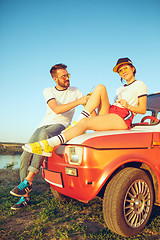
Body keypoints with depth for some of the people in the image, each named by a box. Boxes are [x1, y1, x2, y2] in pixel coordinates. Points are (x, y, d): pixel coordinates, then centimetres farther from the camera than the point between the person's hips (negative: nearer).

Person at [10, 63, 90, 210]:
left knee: (45, 134, -38)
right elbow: (57, 109, -11)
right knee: (25, 157, -12)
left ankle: (27, 181, -33)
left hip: (61, 126, -3)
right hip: (44, 125, 3)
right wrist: (78, 101, -20)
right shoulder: (48, 91, 7)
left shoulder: (75, 91, 11)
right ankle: (25, 197, 3)